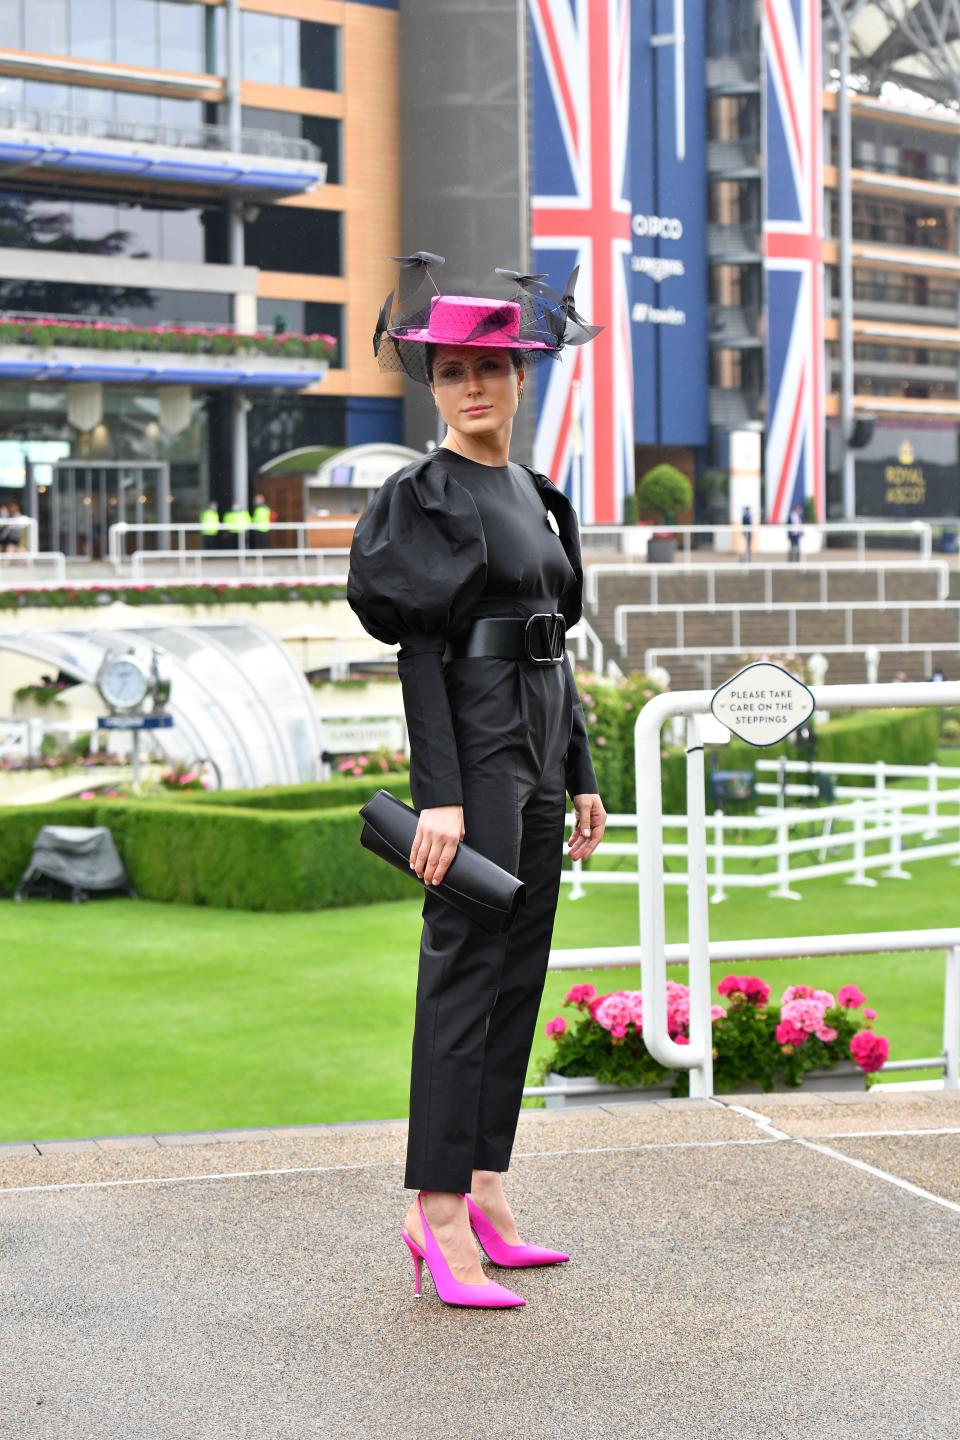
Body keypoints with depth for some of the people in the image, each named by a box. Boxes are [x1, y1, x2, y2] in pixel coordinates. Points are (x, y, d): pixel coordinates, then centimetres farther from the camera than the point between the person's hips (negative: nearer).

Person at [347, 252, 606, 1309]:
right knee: (465, 967, -9)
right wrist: (440, 794, -20)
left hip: (540, 746, 8)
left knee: (521, 971, 9)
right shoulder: (422, 496, -7)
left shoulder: (534, 495, 16)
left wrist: (580, 776, 16)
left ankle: (483, 1193, 15)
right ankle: (439, 1215, -7)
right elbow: (420, 649, -13)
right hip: (472, 743, -8)